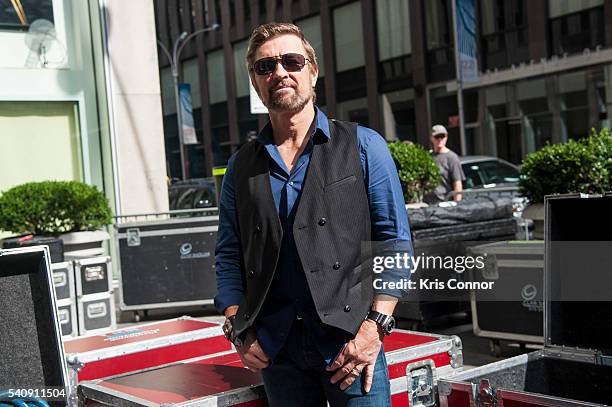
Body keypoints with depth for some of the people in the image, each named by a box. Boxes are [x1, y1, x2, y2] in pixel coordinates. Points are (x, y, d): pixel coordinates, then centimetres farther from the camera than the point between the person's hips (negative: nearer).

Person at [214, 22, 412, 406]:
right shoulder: (241, 166, 10)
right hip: (275, 349, 3)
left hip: (349, 342, -2)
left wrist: (375, 326, -10)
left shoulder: (363, 146, 2)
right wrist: (238, 330, 0)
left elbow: (396, 241, -1)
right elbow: (229, 256, 13)